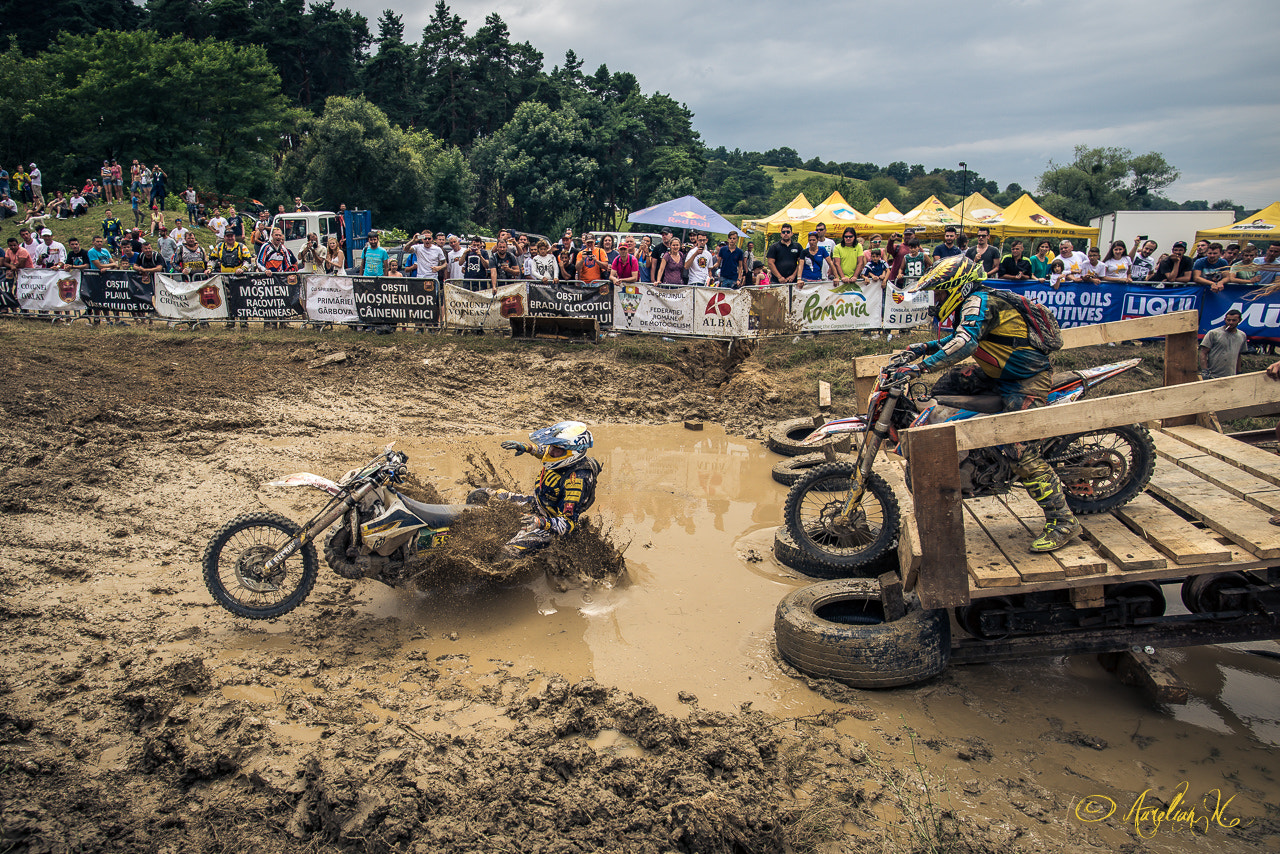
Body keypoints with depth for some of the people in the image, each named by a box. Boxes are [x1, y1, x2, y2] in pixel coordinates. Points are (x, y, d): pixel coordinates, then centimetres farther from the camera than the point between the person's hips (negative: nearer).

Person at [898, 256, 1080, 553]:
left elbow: (965, 343, -37)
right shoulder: (974, 302, 12)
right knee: (944, 388, 10)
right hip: (999, 374, 10)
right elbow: (959, 339, 26)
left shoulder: (979, 302, -20)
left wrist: (922, 366, -41)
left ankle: (1063, 521, -11)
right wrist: (925, 347, 11)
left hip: (1027, 381, -10)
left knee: (1020, 451, -19)